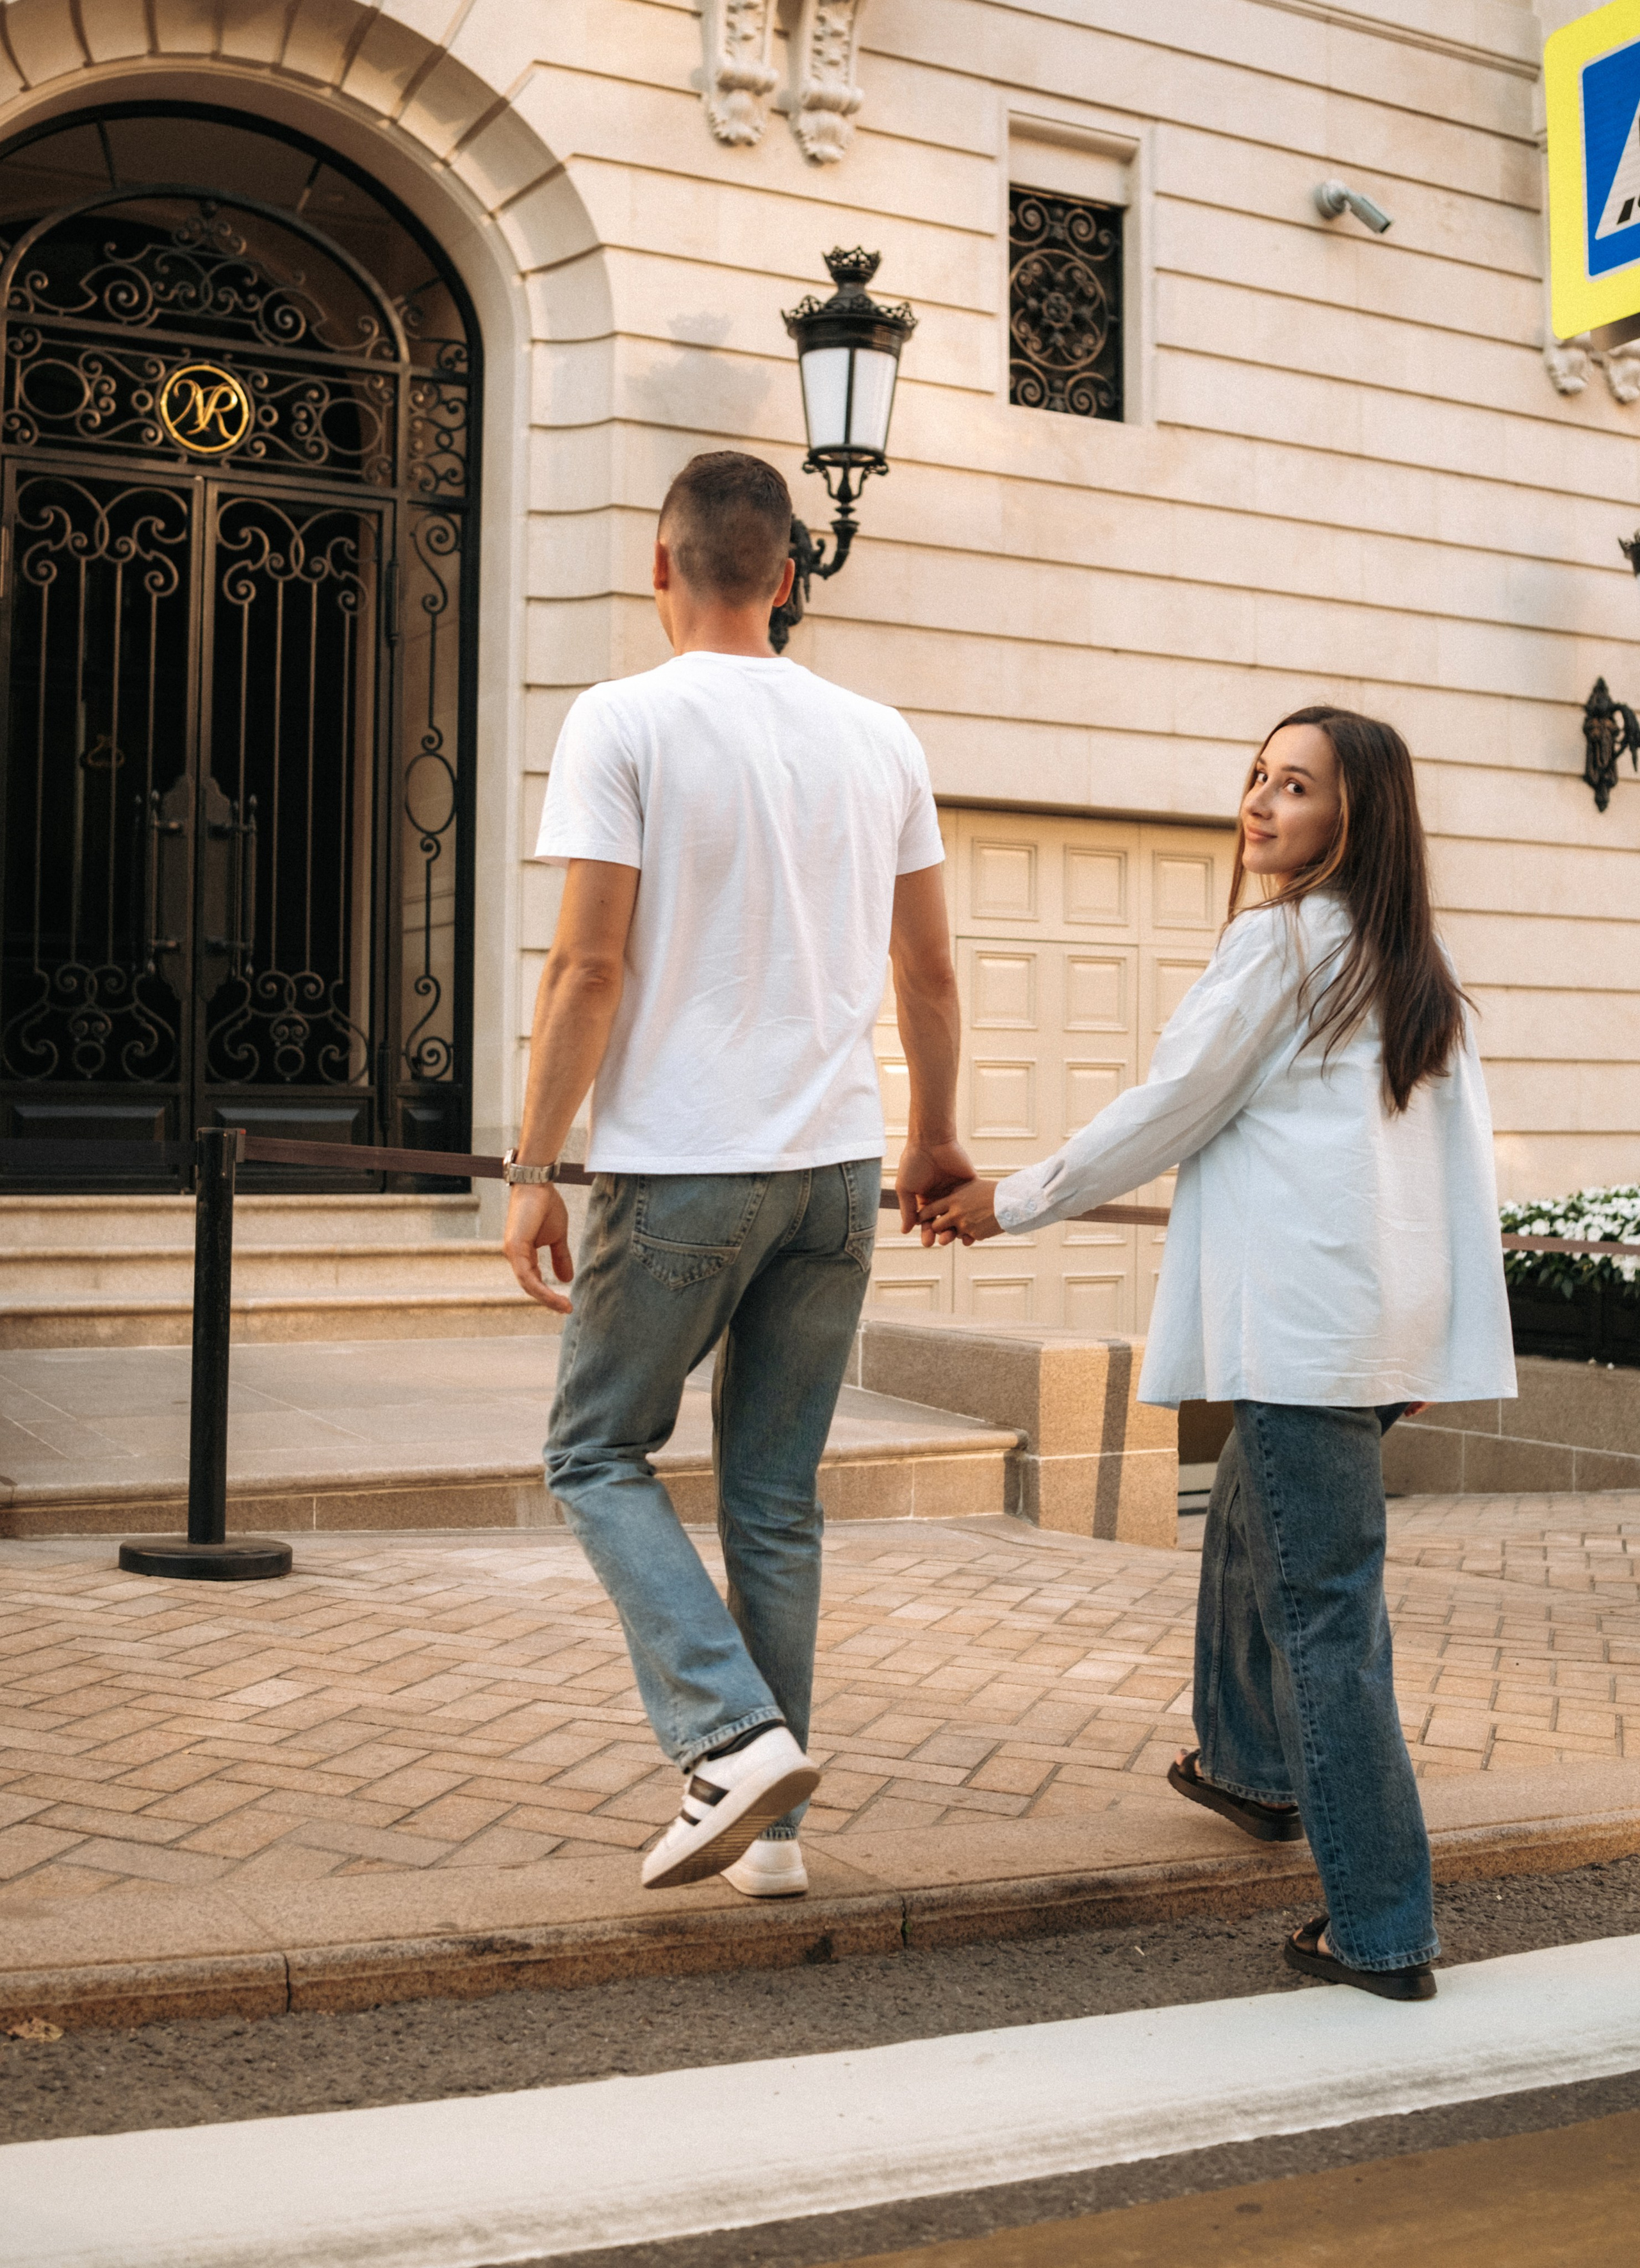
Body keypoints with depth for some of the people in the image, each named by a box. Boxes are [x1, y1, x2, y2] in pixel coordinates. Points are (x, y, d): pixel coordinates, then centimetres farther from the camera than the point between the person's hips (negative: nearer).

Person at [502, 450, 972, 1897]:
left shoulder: (624, 721, -6)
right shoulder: (879, 738, 8)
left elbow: (590, 965, -13)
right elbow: (930, 974, 12)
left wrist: (532, 1167, -7)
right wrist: (935, 1140, 24)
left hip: (680, 1165, -5)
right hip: (838, 1171, 5)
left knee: (599, 1453, 12)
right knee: (777, 1491, 13)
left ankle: (733, 1735, -5)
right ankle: (769, 1824, 18)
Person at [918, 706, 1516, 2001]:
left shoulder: (1280, 939, -7)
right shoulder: (1417, 971, 16)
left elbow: (1170, 1109, -6)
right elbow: (1466, 1158, 13)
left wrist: (1015, 1202, 5)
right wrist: (1464, 1336, 15)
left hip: (1309, 1326, -9)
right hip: (1392, 1315, 9)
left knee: (1323, 1607, -6)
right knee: (1249, 1519, 27)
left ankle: (1382, 1931, -2)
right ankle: (1254, 1769, 45)